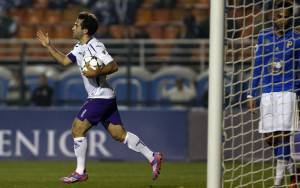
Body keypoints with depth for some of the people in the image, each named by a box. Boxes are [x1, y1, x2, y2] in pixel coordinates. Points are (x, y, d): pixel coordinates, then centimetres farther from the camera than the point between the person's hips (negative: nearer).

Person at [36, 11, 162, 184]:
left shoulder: (95, 46, -16)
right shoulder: (80, 48, 14)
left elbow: (113, 66, -21)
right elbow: (64, 60, 25)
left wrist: (97, 72, -32)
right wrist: (48, 45, 20)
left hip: (100, 96, -10)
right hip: (106, 98, 10)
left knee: (78, 129, -6)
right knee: (119, 134, 8)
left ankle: (80, 172, 1)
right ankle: (153, 157, 8)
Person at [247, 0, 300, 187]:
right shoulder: (264, 37, 9)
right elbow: (257, 67, 13)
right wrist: (252, 94, 10)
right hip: (267, 93, 3)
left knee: (282, 135, -10)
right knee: (269, 136, 3)